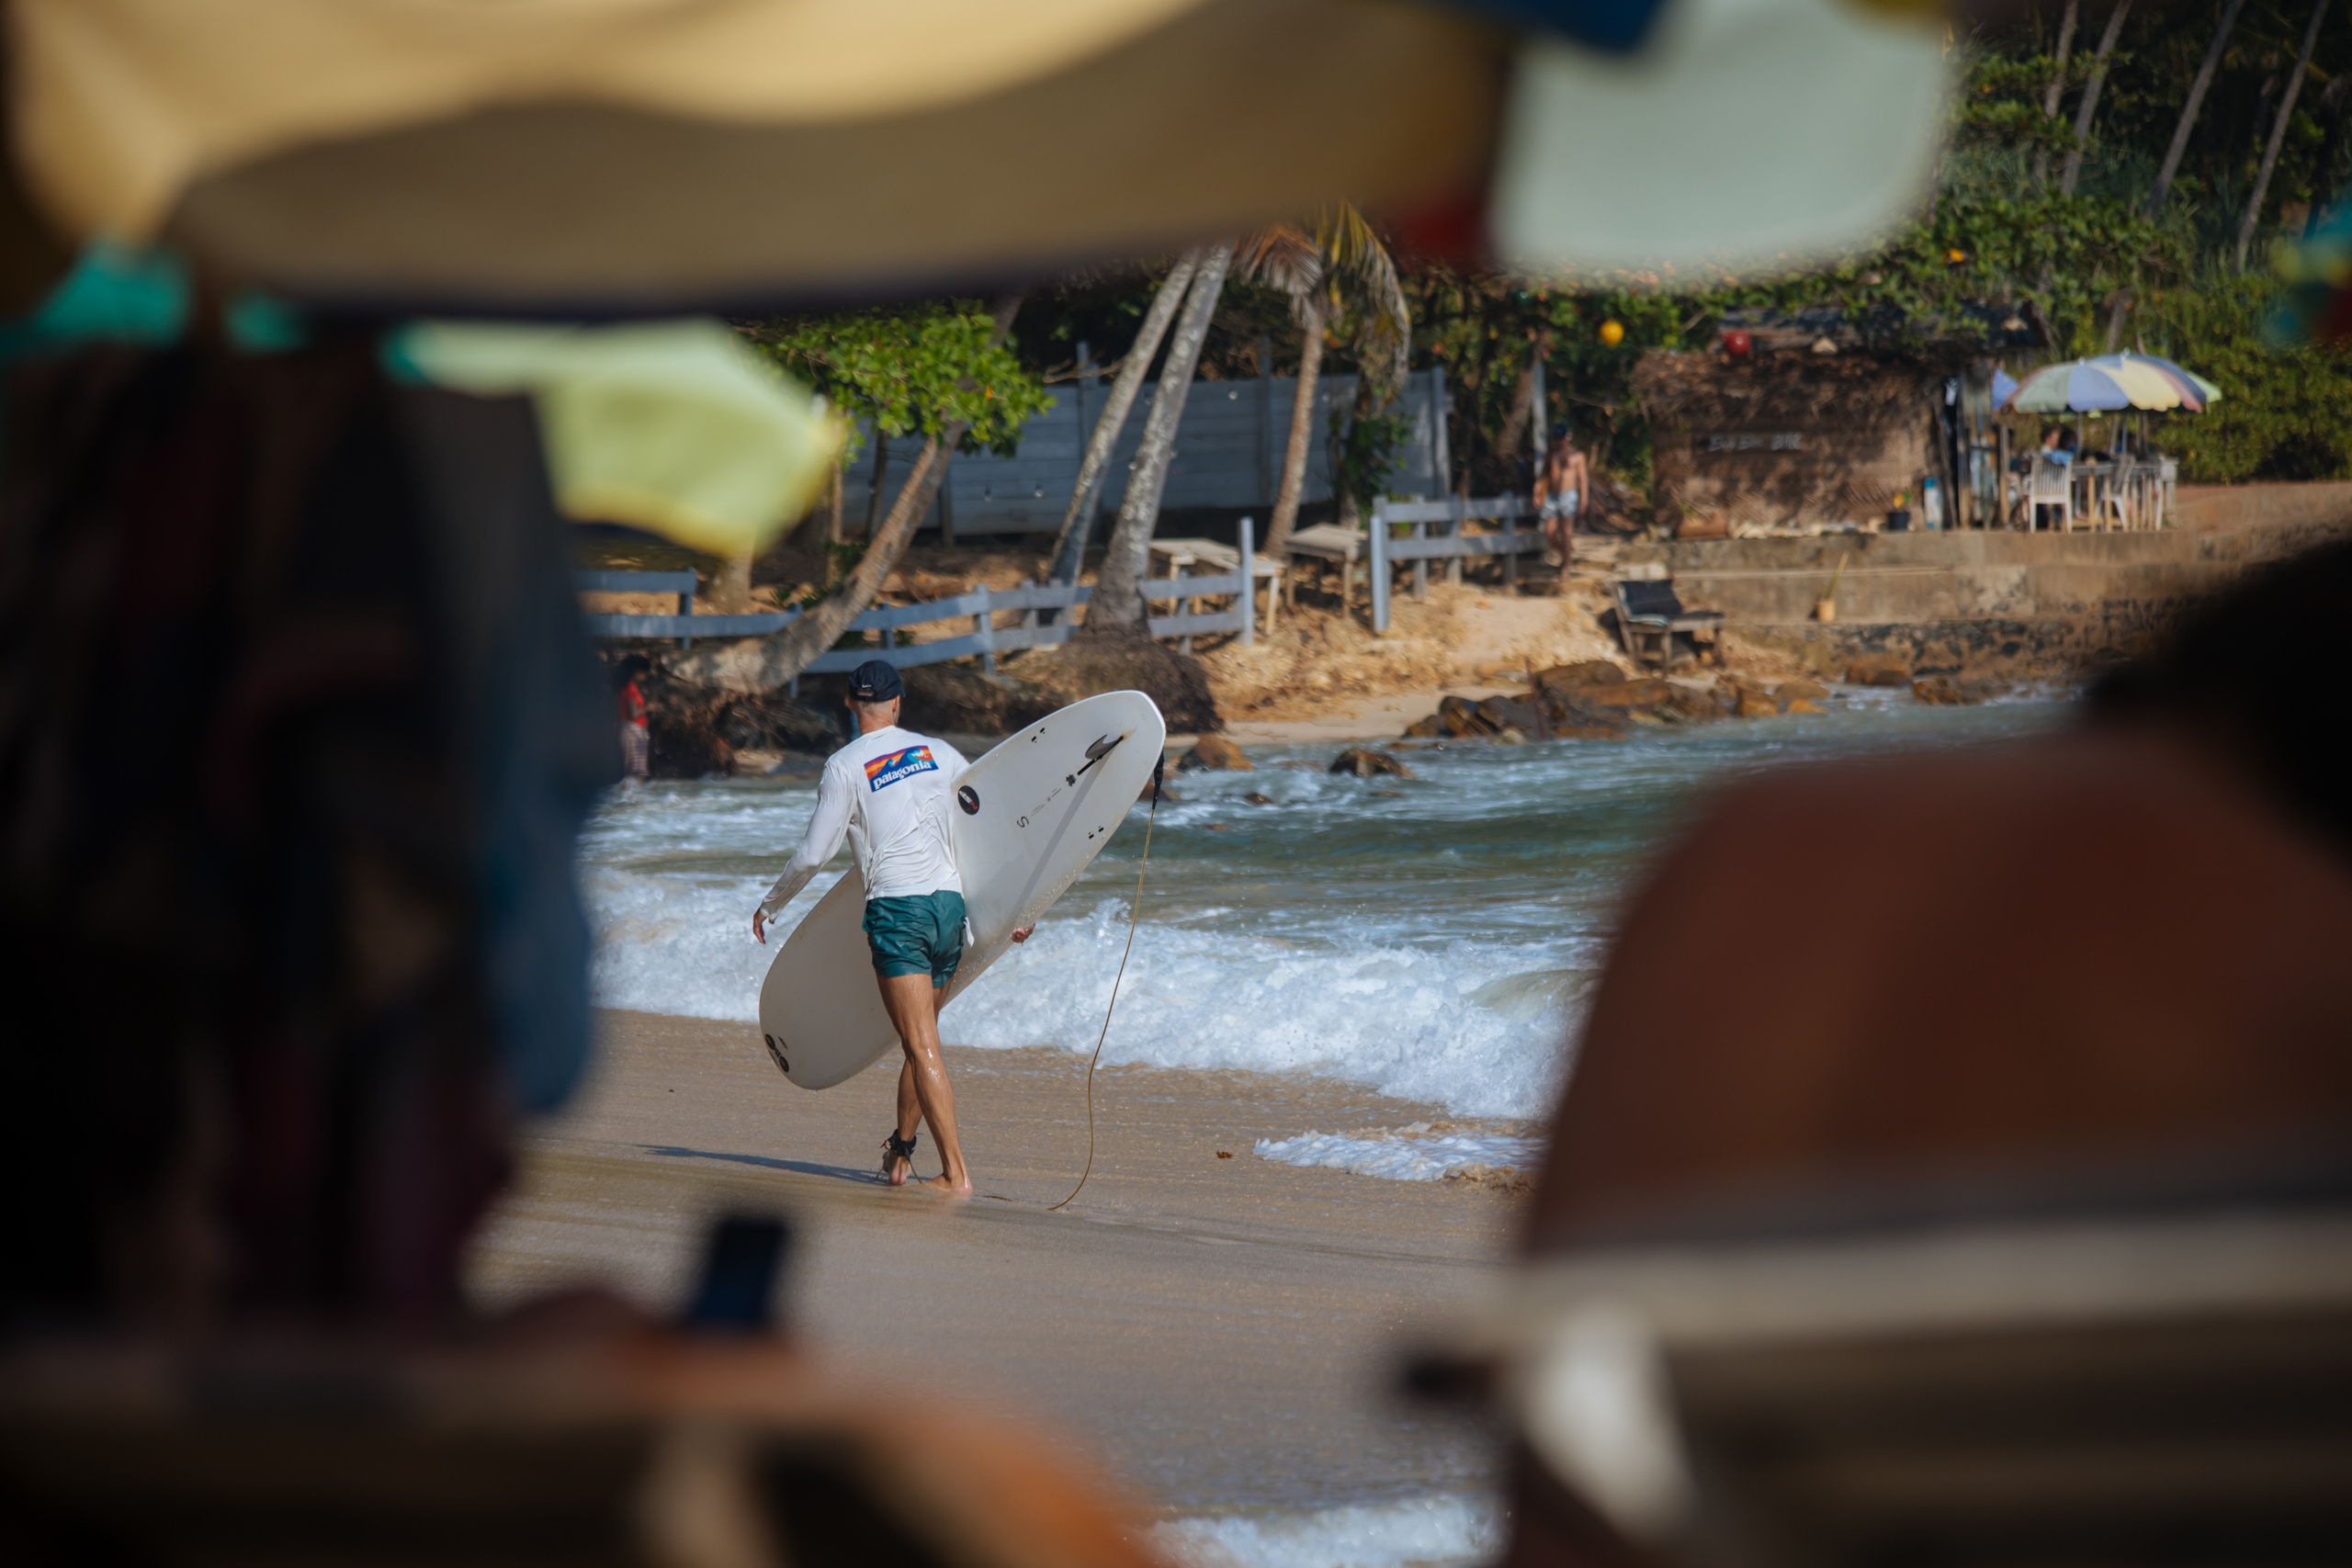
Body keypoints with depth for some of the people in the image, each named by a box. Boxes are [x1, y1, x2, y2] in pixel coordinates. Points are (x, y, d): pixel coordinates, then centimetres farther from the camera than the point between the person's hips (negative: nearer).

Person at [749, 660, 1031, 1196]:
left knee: (923, 1048, -8)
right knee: (920, 1042, 18)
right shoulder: (937, 752, 12)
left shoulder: (845, 766, -3)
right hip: (950, 906, 5)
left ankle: (956, 1173, -15)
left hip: (897, 910, -5)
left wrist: (769, 904, 14)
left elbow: (813, 855, -4)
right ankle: (900, 1152, 29)